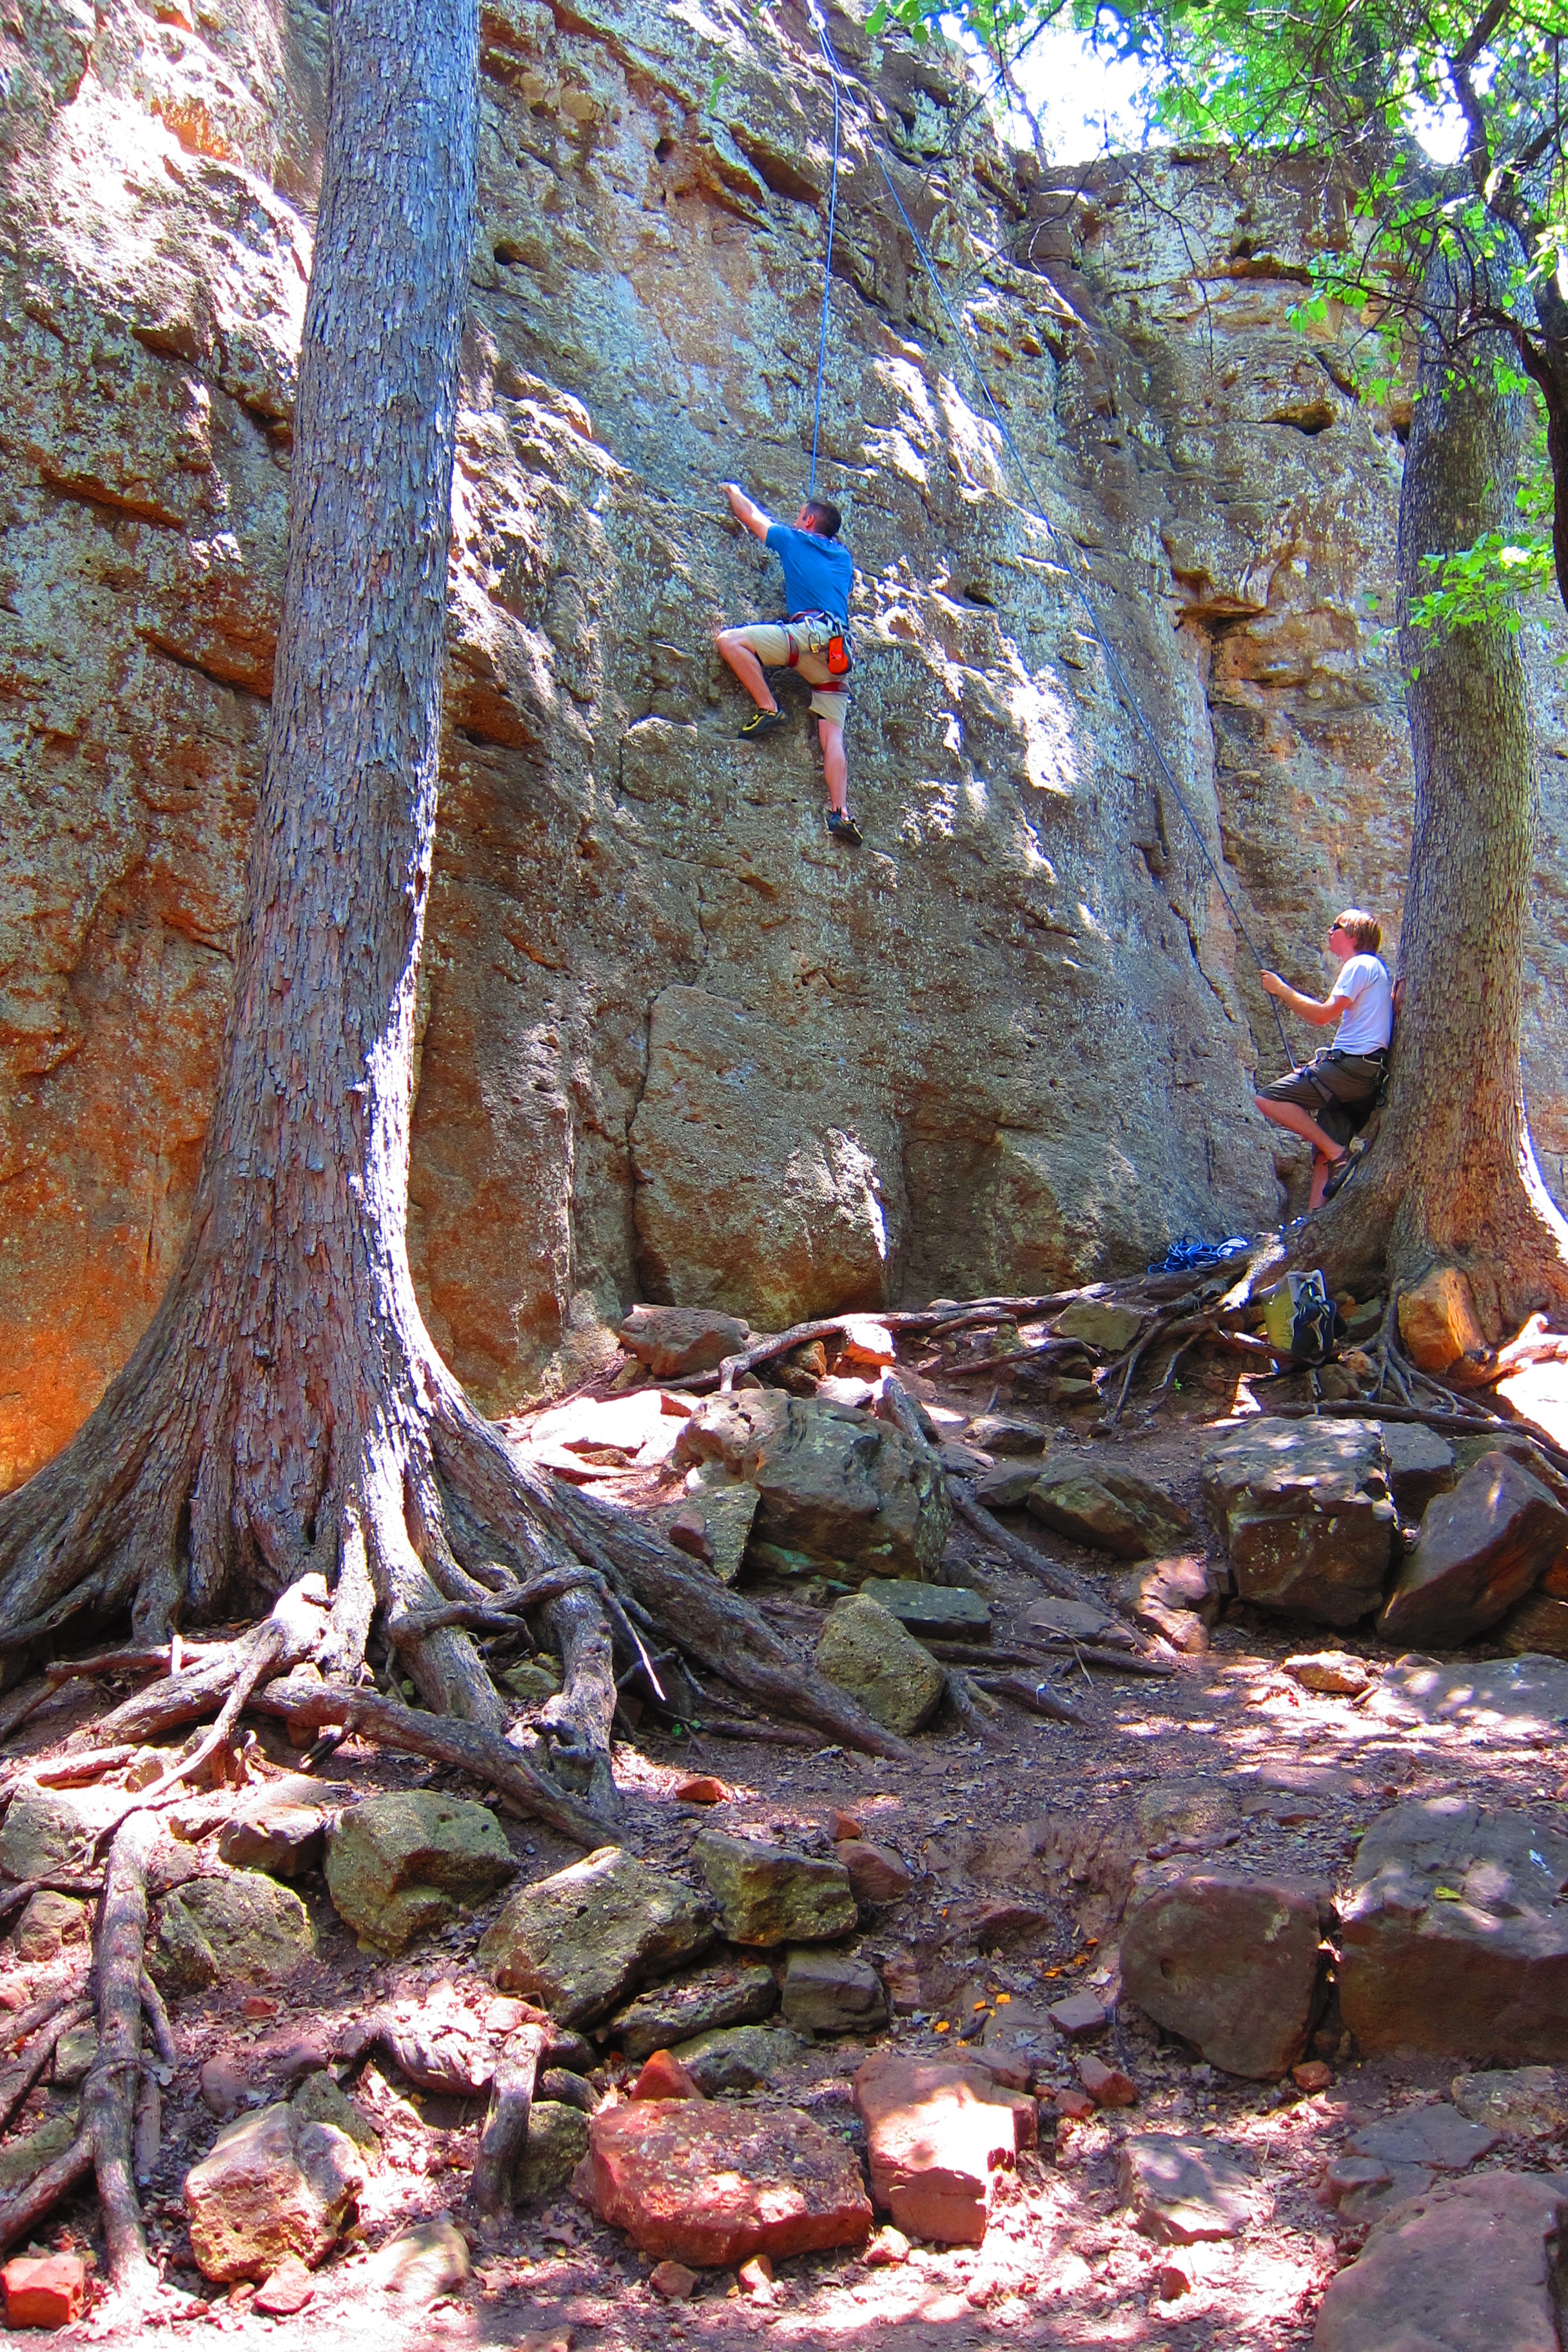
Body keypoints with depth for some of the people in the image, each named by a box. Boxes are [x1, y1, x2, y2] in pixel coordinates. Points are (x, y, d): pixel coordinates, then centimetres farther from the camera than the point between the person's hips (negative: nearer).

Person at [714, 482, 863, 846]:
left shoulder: (794, 540, 15)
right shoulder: (844, 556, 29)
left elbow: (750, 515, 27)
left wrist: (733, 491, 48)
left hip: (811, 631, -6)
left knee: (729, 640, -9)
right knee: (833, 733, -4)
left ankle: (768, 708, -16)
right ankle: (841, 812, -19)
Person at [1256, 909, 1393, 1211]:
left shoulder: (1359, 965, -5)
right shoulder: (1375, 967, 26)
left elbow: (1323, 1015, -15)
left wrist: (1282, 990, -5)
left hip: (1353, 1065, -10)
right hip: (1368, 1071, 10)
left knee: (1269, 1099, -17)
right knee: (1325, 1155, 6)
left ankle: (1332, 1147, -16)